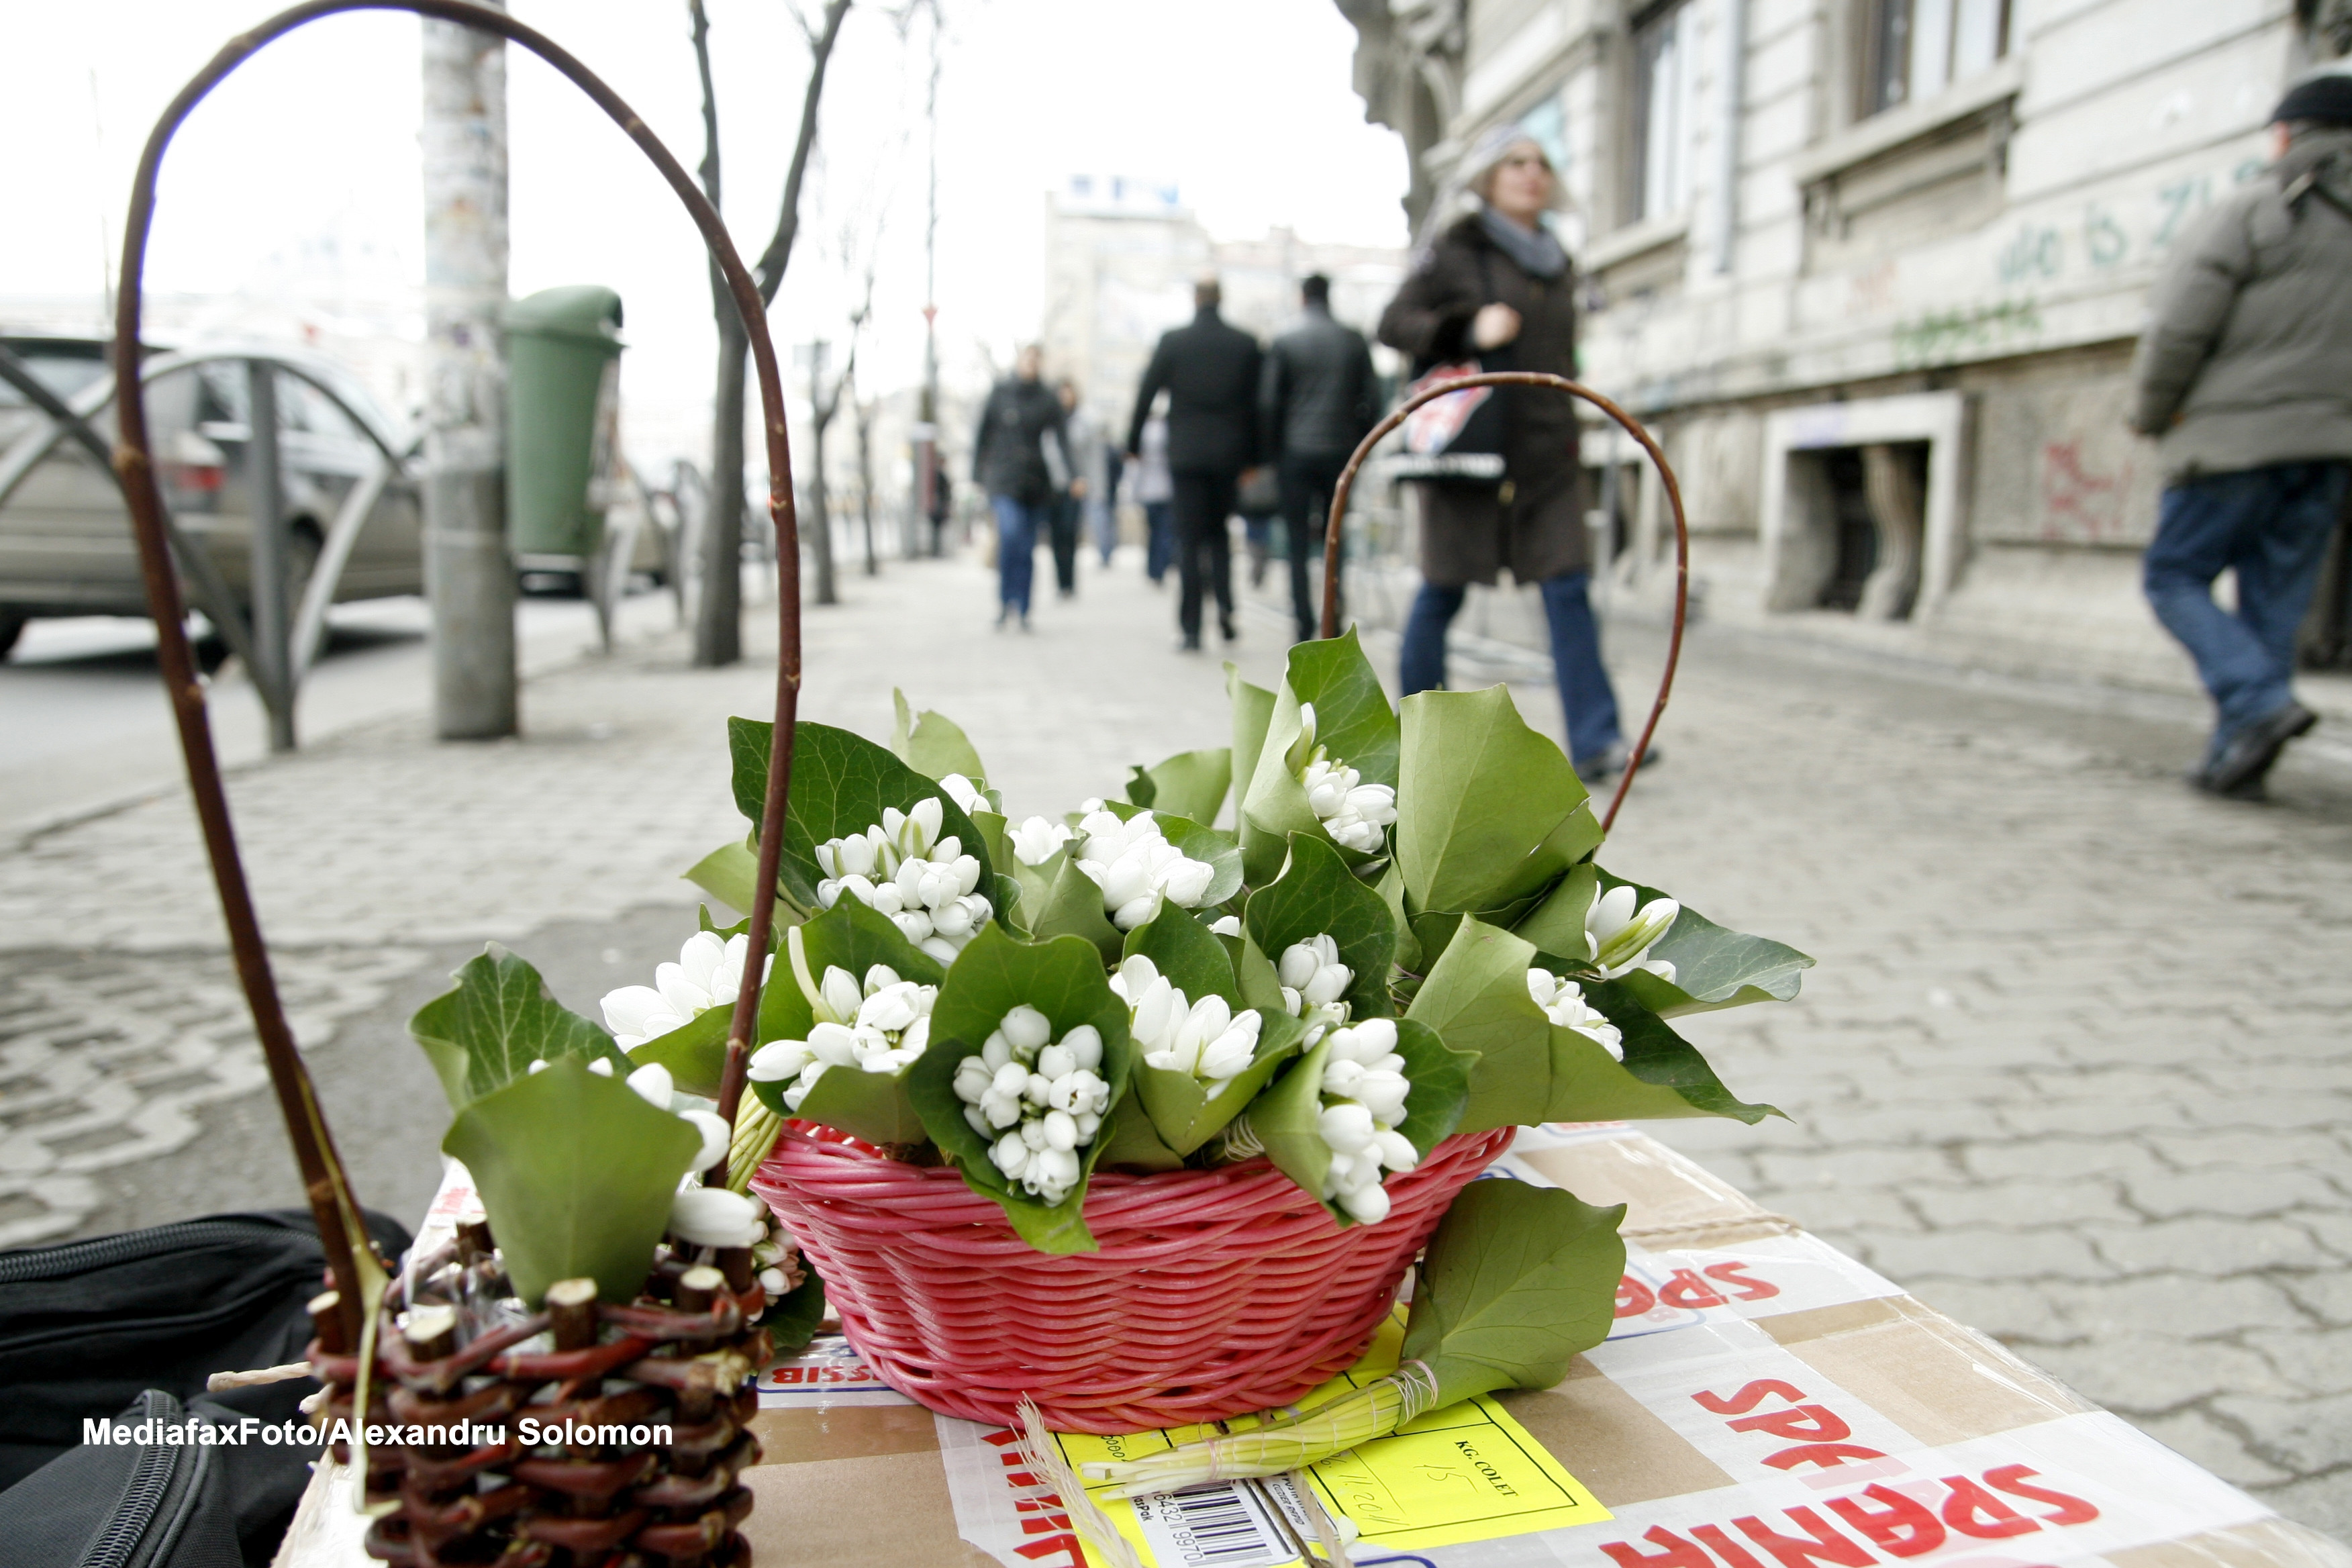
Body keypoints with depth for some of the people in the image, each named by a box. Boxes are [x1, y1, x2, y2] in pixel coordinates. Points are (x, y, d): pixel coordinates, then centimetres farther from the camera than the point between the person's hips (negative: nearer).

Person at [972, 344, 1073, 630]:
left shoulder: (1048, 400, 8)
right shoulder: (999, 392, 5)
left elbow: (1061, 438, -1)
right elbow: (983, 434, 7)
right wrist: (977, 476, 3)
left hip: (1036, 479, 2)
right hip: (1003, 476, -2)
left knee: (1028, 546, 1)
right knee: (1010, 530, -24)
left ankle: (1022, 610, 10)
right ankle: (1004, 600, -11)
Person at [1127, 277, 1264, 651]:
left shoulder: (1172, 341, -1)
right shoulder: (1246, 344, 3)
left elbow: (1147, 393, 1)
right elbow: (1256, 403, 5)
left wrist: (1134, 442, 12)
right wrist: (1252, 456, 11)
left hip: (1186, 452, -2)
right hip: (1229, 453, 2)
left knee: (1189, 539, 1)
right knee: (1219, 530, 17)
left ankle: (1191, 628, -3)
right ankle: (1225, 603, -4)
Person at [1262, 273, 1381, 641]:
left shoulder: (1285, 343, -1)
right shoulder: (1354, 341, 4)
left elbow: (1268, 403, -2)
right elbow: (1372, 399, 4)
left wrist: (1272, 451, 8)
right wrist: (1361, 445, 14)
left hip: (1296, 453, -2)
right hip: (1341, 452, 2)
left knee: (1298, 542, 2)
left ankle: (1305, 625, -3)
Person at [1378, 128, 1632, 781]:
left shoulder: (1557, 263, 18)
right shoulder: (1455, 251, 1)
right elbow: (1393, 324, -4)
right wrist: (1470, 329, -17)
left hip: (1546, 457, 5)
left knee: (1569, 589, -6)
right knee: (1444, 591, 2)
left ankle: (1595, 741, -10)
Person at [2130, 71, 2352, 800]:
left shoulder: (2254, 210, -5)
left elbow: (2178, 324, -11)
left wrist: (2152, 412, 3)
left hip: (2241, 434, -6)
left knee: (2175, 577, 4)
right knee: (2274, 604, 8)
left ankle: (2259, 701, -15)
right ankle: (2233, 758, 9)